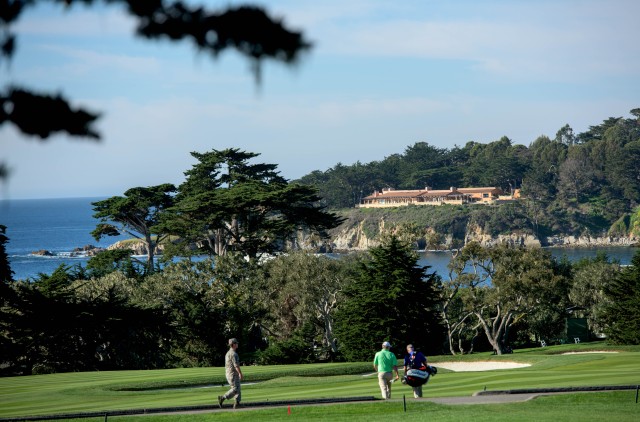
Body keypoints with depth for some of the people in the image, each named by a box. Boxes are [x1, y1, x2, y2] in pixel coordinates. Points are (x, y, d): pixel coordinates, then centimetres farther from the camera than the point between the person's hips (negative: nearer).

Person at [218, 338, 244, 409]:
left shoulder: (228, 353, 16)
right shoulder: (233, 353, -15)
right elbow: (236, 365, -21)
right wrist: (241, 374, -19)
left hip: (228, 373, 10)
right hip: (233, 374, -10)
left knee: (237, 388, 7)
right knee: (235, 389, -9)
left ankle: (237, 403, 2)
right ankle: (222, 398, -9)